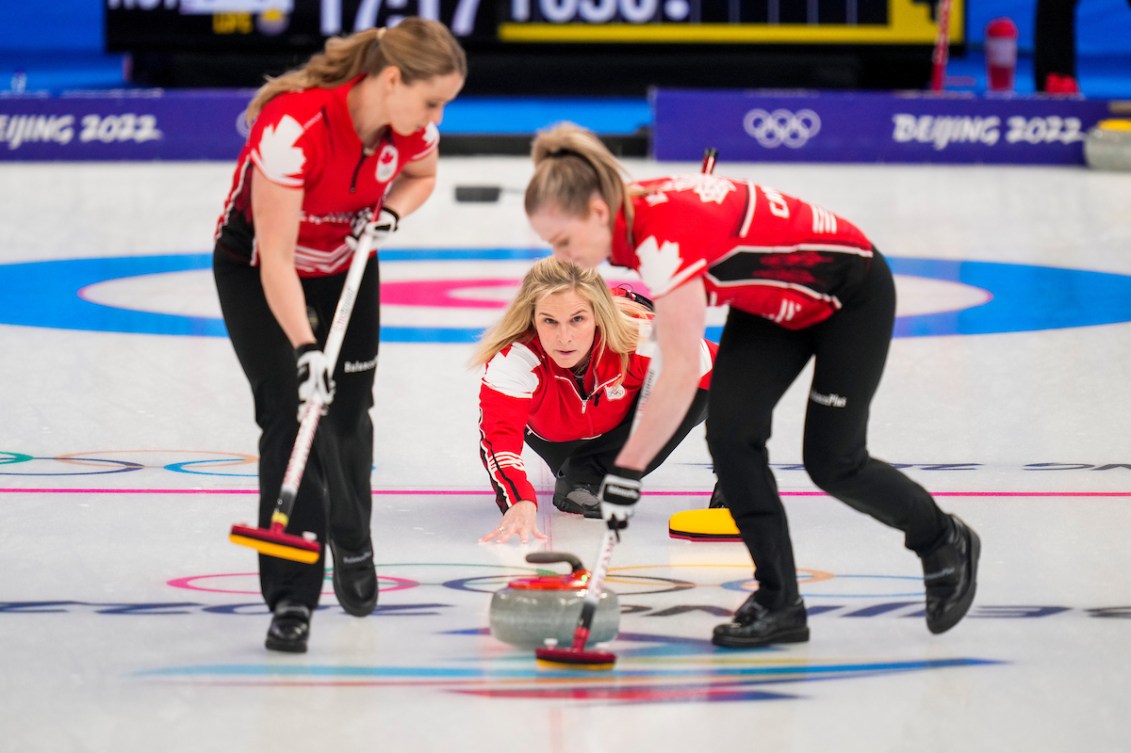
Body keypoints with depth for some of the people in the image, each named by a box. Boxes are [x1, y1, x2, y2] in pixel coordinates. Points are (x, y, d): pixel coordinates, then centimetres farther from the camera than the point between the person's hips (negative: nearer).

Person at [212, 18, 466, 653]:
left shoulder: (413, 123, -20)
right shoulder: (294, 126, -39)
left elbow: (421, 176, 6)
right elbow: (276, 259, -37)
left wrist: (390, 213, -16)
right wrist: (305, 350, -43)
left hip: (346, 263, 5)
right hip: (256, 267, -5)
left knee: (348, 411, 8)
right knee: (294, 410, -16)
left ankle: (352, 543, 37)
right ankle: (292, 598, -13)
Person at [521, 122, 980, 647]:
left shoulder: (665, 234, -38)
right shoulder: (628, 217, -13)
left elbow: (680, 376, -41)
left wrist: (626, 472, -39)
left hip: (851, 293, -8)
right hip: (774, 302, 8)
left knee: (832, 462, -2)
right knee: (730, 431, -9)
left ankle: (944, 543, 25)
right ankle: (779, 603, -3)